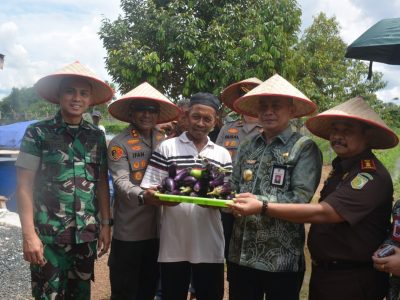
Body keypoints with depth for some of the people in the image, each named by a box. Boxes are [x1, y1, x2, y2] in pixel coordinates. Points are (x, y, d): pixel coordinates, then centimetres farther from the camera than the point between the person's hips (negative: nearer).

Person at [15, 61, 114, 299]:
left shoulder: (96, 136, 5)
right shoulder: (38, 133, -4)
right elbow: (25, 186, -7)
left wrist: (105, 224, 7)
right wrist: (29, 235, -13)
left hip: (87, 234, 3)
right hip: (49, 235, -3)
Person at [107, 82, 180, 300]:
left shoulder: (165, 142, 9)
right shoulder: (119, 143, -6)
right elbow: (121, 182, -17)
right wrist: (142, 195, -35)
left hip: (158, 227, 5)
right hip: (129, 230, -4)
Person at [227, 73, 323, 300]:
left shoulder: (305, 148, -5)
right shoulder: (247, 147, 11)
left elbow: (301, 198, -15)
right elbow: (234, 190, 10)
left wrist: (259, 201, -24)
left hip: (281, 259, -4)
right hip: (241, 254, 5)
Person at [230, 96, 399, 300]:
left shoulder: (371, 176, -22)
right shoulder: (341, 167, 7)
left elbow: (322, 213, -29)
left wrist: (262, 208, -30)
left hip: (352, 280, -8)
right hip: (323, 271, 8)